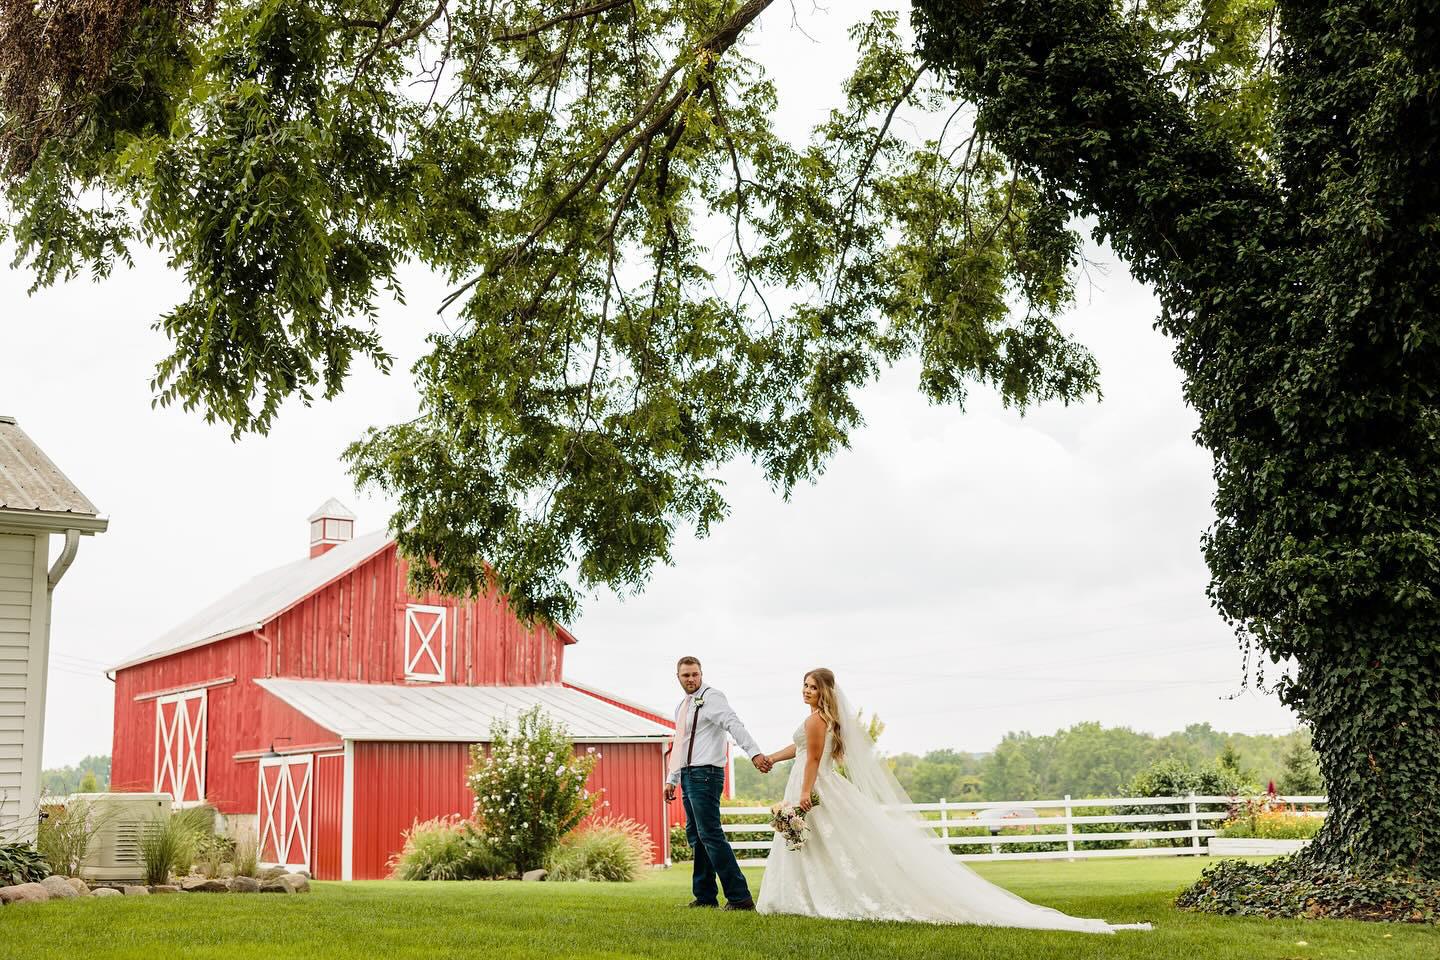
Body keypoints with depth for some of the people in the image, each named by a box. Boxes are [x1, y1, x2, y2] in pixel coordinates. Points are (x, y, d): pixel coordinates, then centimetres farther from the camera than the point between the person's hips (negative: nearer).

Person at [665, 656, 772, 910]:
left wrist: (754, 753, -35)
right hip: (688, 775, 9)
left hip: (705, 774, -9)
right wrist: (672, 779, 23)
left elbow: (734, 725, -22)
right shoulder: (682, 706, 20)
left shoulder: (711, 698, -8)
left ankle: (739, 897, -12)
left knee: (710, 835, -13)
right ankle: (705, 896, 20)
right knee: (695, 836, 12)